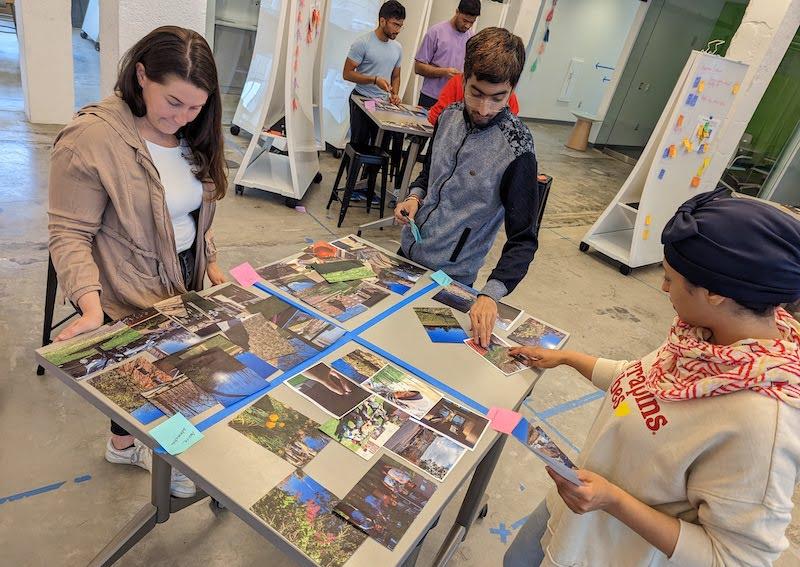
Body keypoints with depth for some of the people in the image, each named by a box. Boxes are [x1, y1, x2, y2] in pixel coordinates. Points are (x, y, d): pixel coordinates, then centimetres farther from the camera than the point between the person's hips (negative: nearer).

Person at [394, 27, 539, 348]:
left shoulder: (516, 150, -23)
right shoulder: (450, 116, -5)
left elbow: (523, 239, -21)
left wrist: (491, 294, -34)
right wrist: (415, 196, -7)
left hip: (450, 275, -5)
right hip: (408, 250, 6)